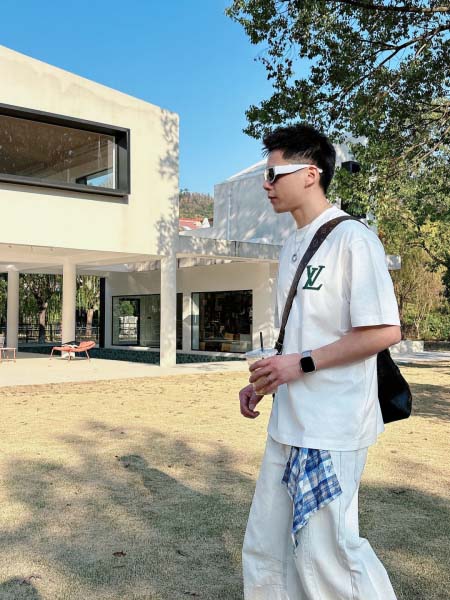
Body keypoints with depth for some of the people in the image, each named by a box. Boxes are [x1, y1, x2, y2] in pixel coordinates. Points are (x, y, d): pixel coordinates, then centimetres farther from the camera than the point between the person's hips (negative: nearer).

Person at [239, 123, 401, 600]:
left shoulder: (352, 239, -13)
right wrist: (264, 381, 10)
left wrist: (302, 363, -18)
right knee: (265, 550, 15)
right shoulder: (293, 247, 14)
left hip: (332, 429, -9)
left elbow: (385, 331, -19)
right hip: (288, 424, 9)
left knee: (323, 555, -3)